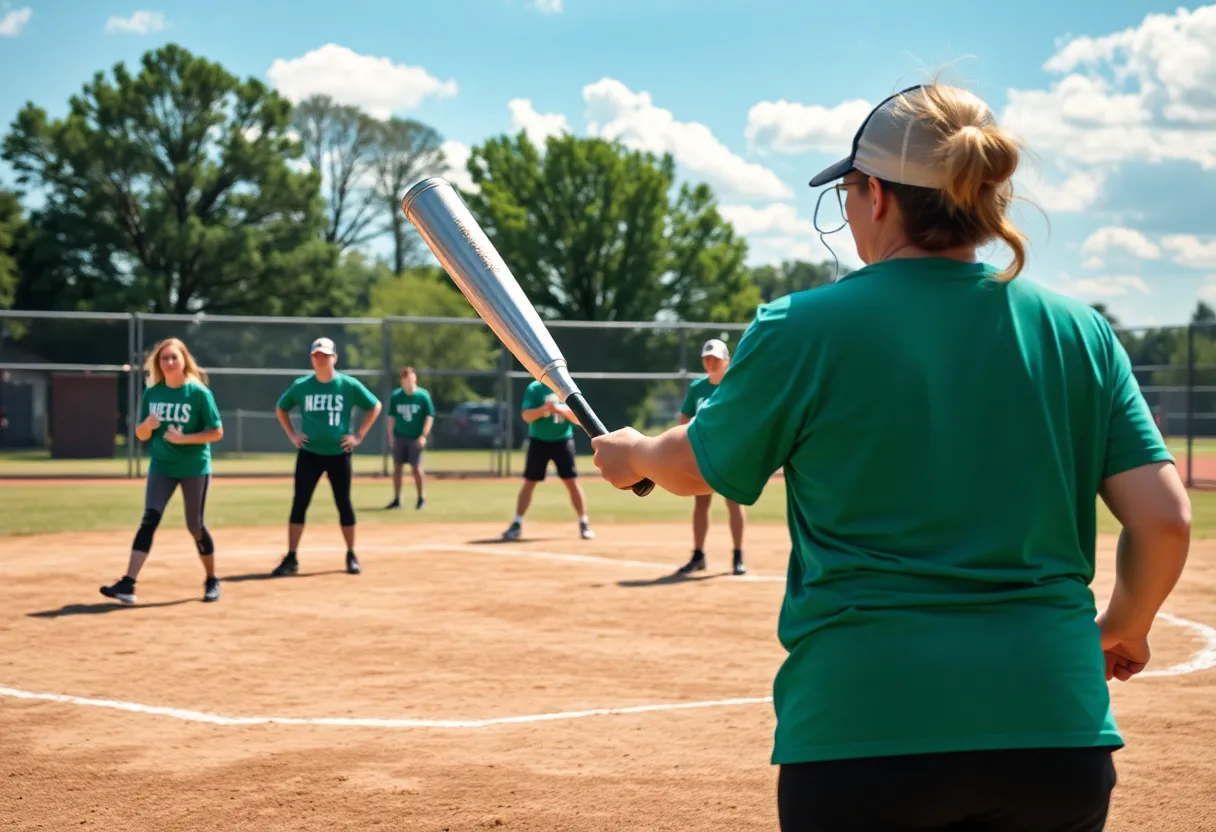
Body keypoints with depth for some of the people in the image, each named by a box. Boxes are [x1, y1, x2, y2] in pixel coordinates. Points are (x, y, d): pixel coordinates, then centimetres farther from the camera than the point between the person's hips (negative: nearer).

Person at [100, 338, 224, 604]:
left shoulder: (199, 392, -9)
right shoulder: (152, 393, 3)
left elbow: (217, 432, -10)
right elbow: (140, 435, 6)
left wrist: (183, 438, -20)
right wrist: (147, 425, -17)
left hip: (194, 468, -3)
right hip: (161, 466, 3)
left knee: (195, 525, 5)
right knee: (149, 519, -11)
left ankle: (212, 581, 26)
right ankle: (128, 584, -18)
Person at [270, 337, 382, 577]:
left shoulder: (349, 385, -4)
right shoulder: (301, 385, 0)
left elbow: (375, 406, 5)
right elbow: (281, 408, 15)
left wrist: (358, 436, -1)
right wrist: (292, 434, 4)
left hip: (339, 453, -1)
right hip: (309, 453, 1)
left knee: (343, 503, 4)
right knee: (299, 503, -4)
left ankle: (351, 556, 17)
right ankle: (291, 559, 1)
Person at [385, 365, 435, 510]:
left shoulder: (423, 395, -8)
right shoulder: (396, 395, 0)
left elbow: (429, 416, -5)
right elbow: (391, 416, 8)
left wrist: (424, 436, -11)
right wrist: (390, 435, 4)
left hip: (416, 438, -3)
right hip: (399, 437, 3)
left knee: (416, 468, -1)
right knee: (397, 467, 5)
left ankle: (421, 498, 15)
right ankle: (396, 500, 12)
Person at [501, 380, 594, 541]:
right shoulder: (534, 388, -3)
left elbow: (577, 417, -3)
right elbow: (527, 416, -9)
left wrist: (559, 409, -21)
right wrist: (544, 408, -27)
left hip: (563, 441, 1)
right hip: (539, 441, -1)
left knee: (572, 482, -2)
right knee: (529, 483, 0)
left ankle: (584, 524, 8)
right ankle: (517, 525, 6)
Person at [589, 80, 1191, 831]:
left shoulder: (804, 328, -4)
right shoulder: (1082, 332, 3)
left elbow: (692, 467, 11)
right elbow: (1166, 519, 0)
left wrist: (631, 454, 34)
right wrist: (1126, 627, 20)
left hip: (861, 724, -3)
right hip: (1054, 722, 3)